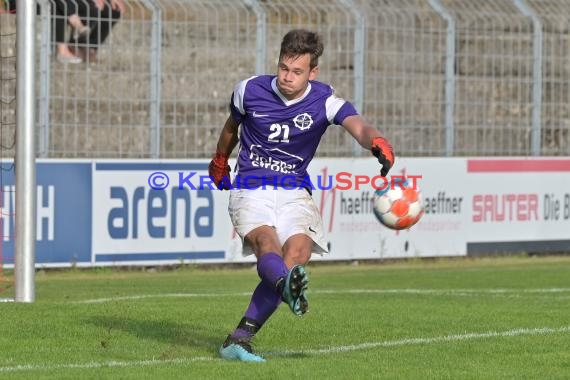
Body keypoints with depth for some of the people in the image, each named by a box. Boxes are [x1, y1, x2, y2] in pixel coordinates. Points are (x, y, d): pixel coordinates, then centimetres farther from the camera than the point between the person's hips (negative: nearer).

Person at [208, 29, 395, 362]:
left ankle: (239, 340, -26)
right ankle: (287, 285, -65)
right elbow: (232, 126, 19)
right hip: (250, 190, 0)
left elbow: (358, 125, -29)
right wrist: (220, 161, 36)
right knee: (267, 243, -31)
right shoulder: (249, 91, -3)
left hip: (294, 193, 0)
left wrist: (376, 141, -53)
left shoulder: (324, 101, -8)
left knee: (299, 251, -25)